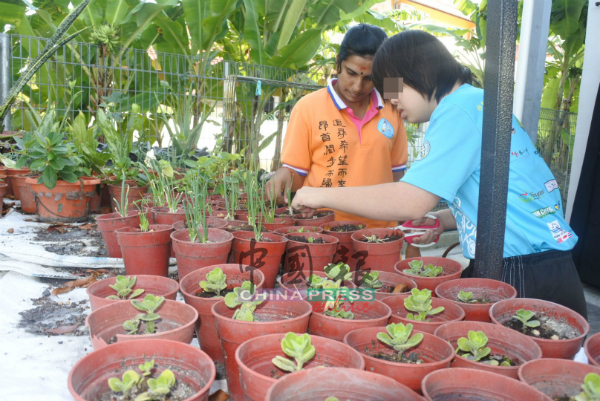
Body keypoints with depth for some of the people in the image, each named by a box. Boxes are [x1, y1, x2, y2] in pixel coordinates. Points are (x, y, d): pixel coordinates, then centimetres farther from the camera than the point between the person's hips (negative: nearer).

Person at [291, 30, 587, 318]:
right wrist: (443, 220, 8)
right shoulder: (476, 101, 14)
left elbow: (410, 203, -23)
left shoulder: (460, 109, -16)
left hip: (525, 276, -9)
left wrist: (323, 196, -13)